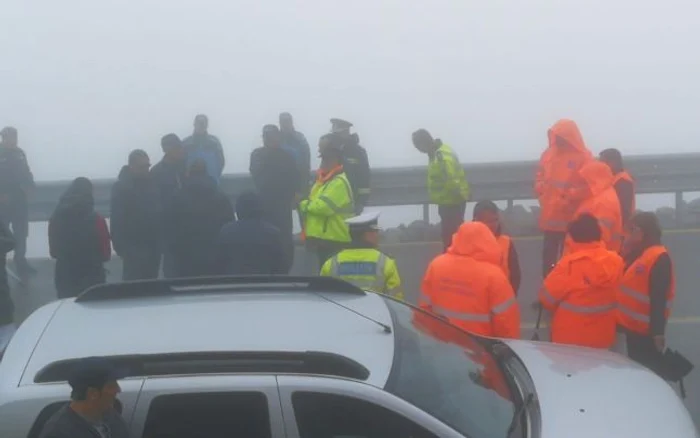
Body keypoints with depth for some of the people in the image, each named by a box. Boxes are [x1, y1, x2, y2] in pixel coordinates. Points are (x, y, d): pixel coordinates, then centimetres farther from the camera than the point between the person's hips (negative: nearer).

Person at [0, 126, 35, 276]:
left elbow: (25, 172, 13)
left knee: (21, 233, 10)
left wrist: (28, 185, -3)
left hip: (19, 199, 5)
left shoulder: (19, 153, 7)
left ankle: (20, 261, 21)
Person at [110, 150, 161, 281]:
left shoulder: (151, 183, 11)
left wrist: (160, 239, 10)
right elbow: (117, 219, -14)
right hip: (134, 246, -7)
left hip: (153, 244, 7)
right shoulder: (121, 187, -9)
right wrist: (121, 246, -19)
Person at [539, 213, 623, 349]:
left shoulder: (570, 264, -20)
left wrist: (559, 309, 10)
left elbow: (547, 297, -11)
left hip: (569, 339, -4)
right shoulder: (616, 261, -6)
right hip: (603, 338, 4)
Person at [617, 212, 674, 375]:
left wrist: (658, 331, -26)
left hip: (646, 330, -9)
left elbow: (659, 299, -23)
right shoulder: (636, 254, 12)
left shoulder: (659, 258, -18)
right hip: (634, 326, 9)